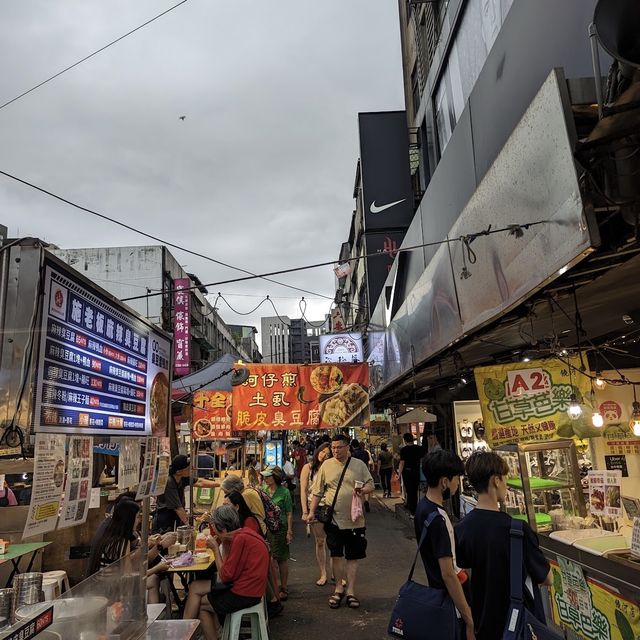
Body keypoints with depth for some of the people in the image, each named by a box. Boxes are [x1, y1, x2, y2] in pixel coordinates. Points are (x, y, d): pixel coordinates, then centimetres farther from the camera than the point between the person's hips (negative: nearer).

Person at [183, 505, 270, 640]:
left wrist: (216, 548, -11)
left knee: (200, 604, 7)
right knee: (195, 587, 11)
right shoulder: (242, 534, 6)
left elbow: (225, 577, -19)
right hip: (247, 587, 9)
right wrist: (225, 543, -1)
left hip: (244, 595, -9)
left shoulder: (241, 539, -22)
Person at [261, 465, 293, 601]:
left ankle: (283, 588, 18)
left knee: (281, 560, 5)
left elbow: (289, 514, -6)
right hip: (264, 529, 4)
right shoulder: (262, 491, 3)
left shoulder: (284, 492, -8)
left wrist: (289, 532, -8)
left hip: (279, 529, -4)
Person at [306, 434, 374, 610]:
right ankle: (339, 589, 25)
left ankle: (350, 591, 20)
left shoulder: (359, 464, 0)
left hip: (354, 519, 0)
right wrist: (312, 512, 1)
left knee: (353, 557, 8)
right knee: (336, 555, 8)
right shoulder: (326, 465, 1)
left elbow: (370, 483, 5)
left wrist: (364, 489, -17)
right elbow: (317, 491, 5)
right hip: (333, 518, 0)